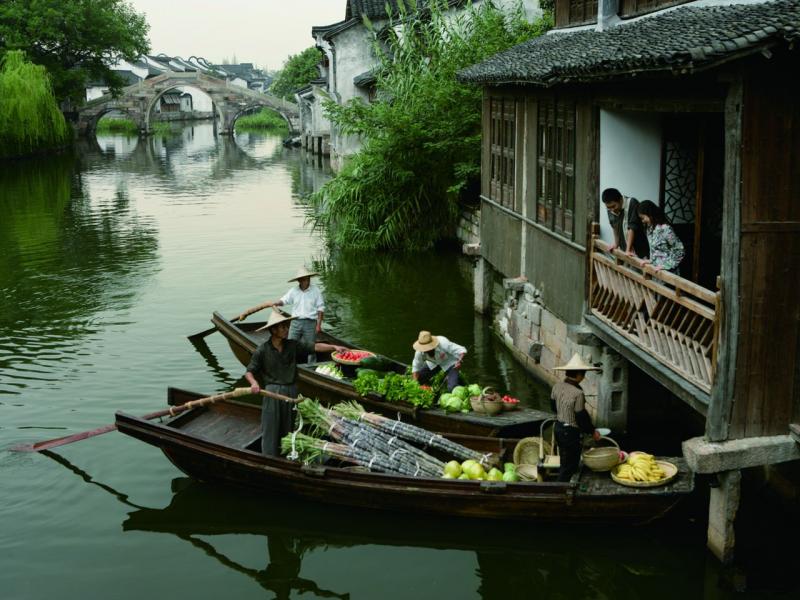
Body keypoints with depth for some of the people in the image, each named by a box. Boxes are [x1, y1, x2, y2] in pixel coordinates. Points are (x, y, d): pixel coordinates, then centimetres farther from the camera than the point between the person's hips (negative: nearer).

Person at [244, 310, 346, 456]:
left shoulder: (292, 345, 3)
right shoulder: (263, 350, -8)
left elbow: (314, 347, -2)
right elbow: (249, 371, -6)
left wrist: (334, 347, -12)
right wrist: (254, 382, -26)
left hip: (291, 390, 4)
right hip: (272, 391, -4)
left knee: (288, 428, 12)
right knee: (271, 429, 2)